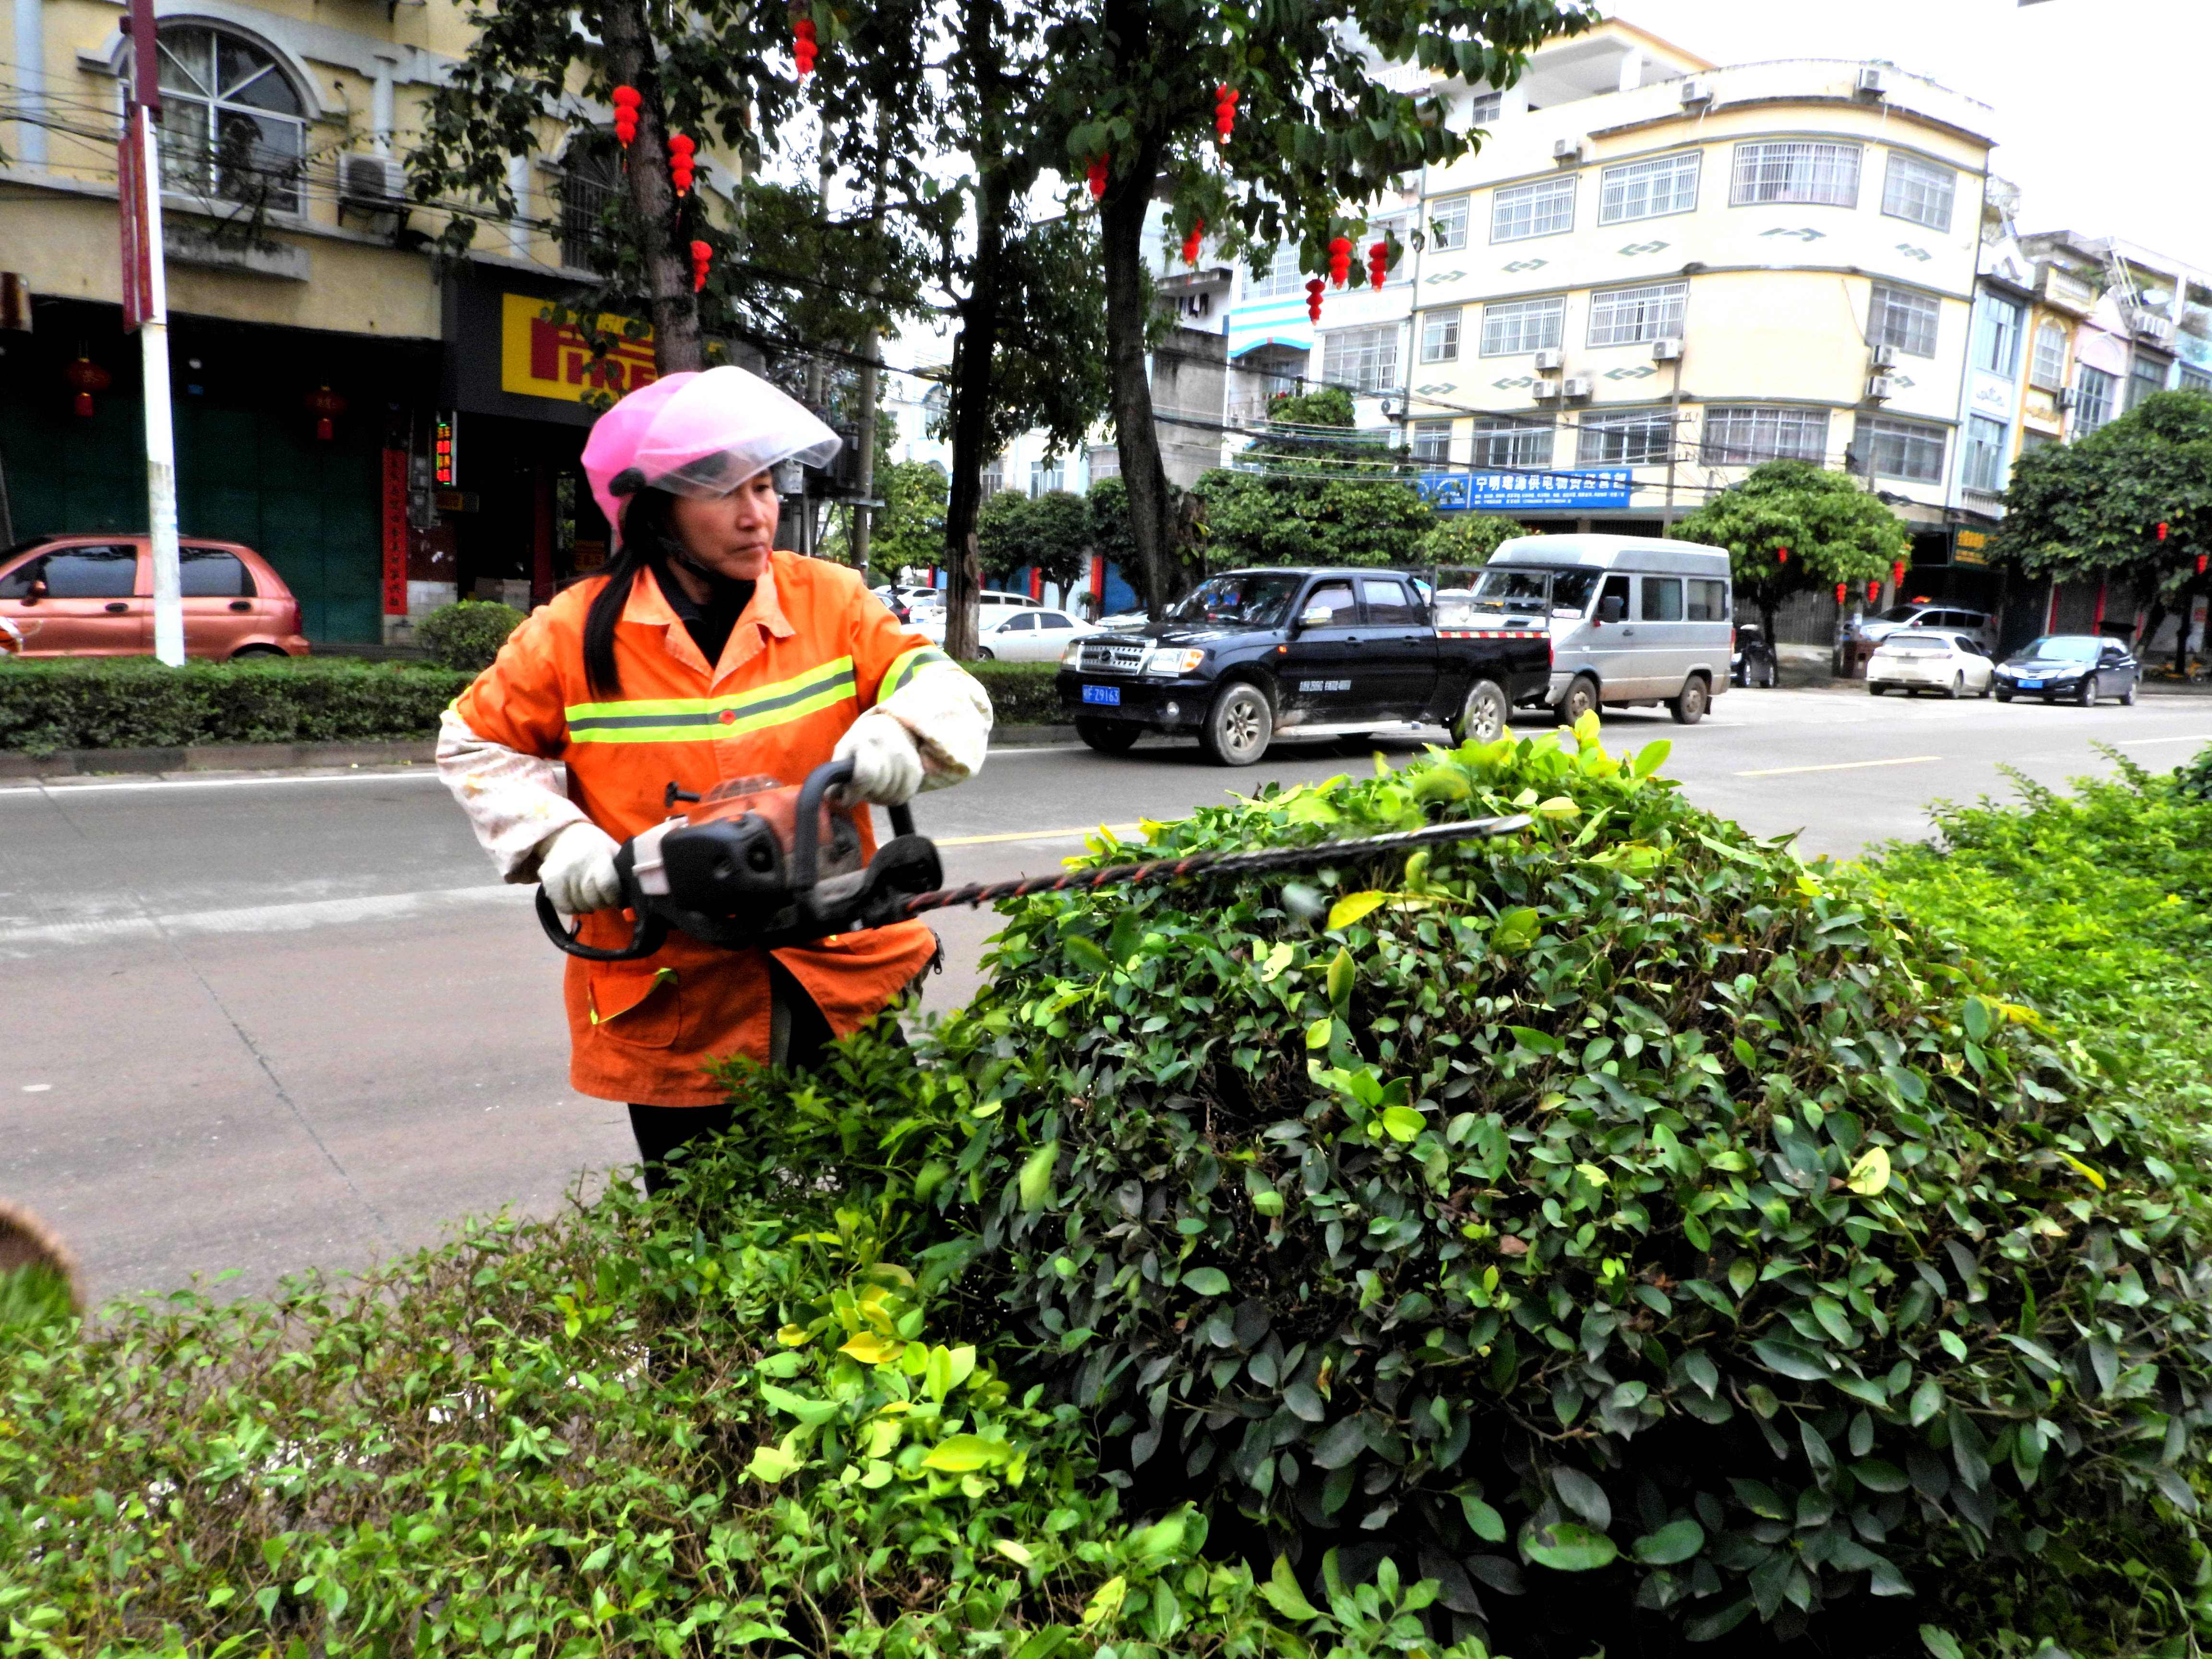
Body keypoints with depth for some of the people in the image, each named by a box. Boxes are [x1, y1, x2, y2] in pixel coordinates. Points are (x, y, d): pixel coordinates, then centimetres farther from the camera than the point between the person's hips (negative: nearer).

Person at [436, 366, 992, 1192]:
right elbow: (475, 745, 7)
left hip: (840, 977, 1)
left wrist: (899, 729, -29)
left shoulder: (830, 600, -3)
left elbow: (946, 689, -6)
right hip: (670, 1002, 0)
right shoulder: (577, 634, -5)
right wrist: (557, 840, -10)